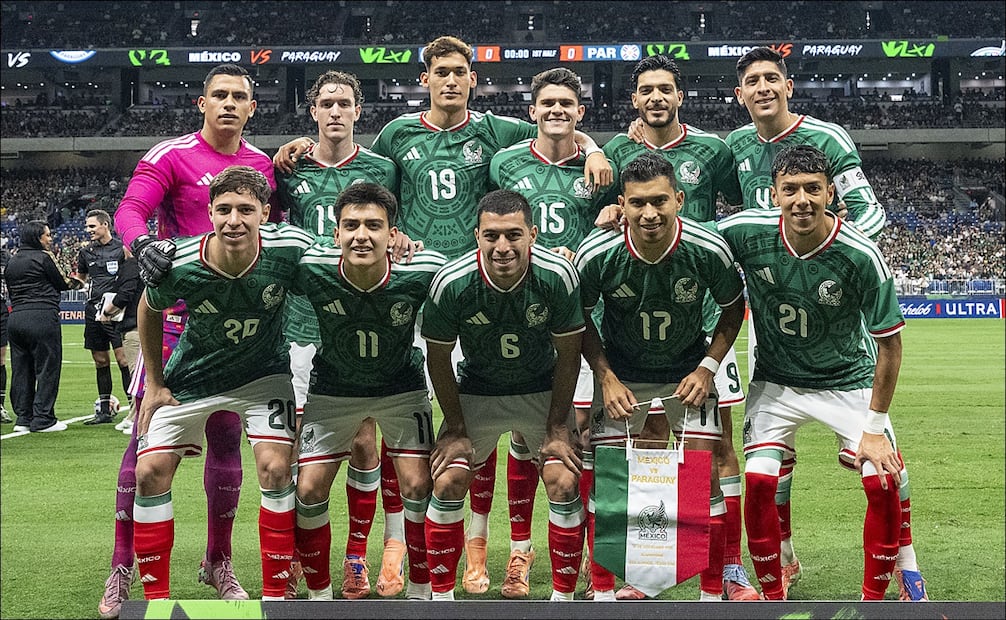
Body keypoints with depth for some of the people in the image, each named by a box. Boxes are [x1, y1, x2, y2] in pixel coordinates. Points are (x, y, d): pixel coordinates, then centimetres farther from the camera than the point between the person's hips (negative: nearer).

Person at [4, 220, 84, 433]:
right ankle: (42, 419, -1)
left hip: (15, 318, 7)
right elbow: (60, 284, 2)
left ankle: (23, 418, 13)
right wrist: (73, 282, 24)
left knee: (21, 370, 10)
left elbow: (10, 290, 17)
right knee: (47, 368, -1)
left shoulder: (12, 262, 16)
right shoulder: (43, 257, -5)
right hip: (42, 317, -7)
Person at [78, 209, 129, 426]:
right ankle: (104, 410, 17)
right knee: (100, 361, 10)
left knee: (122, 358, -9)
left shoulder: (121, 248, -3)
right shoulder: (86, 251, 12)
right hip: (93, 310, 6)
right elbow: (80, 276, 28)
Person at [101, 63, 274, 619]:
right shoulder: (171, 156, -4)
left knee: (226, 439, 9)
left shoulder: (264, 166, 11)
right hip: (176, 313, -4)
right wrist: (144, 244, -38)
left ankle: (218, 562, 23)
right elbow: (130, 211, -17)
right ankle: (122, 570, 6)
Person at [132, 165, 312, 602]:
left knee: (275, 468, -16)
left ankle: (275, 597, 0)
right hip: (191, 377, 1)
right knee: (150, 472, -4)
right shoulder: (177, 264, -26)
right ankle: (156, 600, 11)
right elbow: (149, 309, -3)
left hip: (264, 372, -1)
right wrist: (154, 383, 1)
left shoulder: (290, 248, -29)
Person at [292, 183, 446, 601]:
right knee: (309, 489, -4)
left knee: (418, 486, -9)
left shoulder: (421, 272, -29)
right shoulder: (313, 268, -27)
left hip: (402, 388, 0)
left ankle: (420, 592, 13)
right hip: (334, 390, 1)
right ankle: (318, 594, 18)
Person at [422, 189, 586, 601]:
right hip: (476, 391, 0)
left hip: (543, 390, 0)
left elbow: (568, 353, -11)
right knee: (447, 482, -9)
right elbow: (438, 357, -9)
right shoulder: (451, 283, -25)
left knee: (565, 484, -11)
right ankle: (441, 597, 9)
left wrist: (557, 428, -10)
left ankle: (563, 597, 9)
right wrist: (456, 429, -7)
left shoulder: (558, 276, -25)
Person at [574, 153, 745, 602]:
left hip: (688, 372, 0)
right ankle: (603, 592, 13)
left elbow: (734, 306, -3)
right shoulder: (596, 254, -23)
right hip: (620, 374, 0)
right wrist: (606, 378, -12)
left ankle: (712, 594, 10)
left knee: (704, 478, -6)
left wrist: (707, 368, -13)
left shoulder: (708, 250, -23)